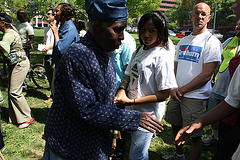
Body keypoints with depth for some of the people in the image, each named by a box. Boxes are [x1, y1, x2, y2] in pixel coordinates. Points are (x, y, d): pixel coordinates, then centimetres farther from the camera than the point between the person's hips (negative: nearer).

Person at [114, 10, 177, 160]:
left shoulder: (162, 56, -17)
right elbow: (128, 75, 15)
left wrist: (132, 101, -22)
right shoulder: (139, 51, 6)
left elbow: (164, 94, -19)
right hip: (133, 110, 7)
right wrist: (122, 90, -7)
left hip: (148, 113, -7)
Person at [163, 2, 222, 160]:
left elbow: (206, 75, -15)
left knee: (195, 135, 2)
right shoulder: (183, 41, 12)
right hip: (177, 93, 7)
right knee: (175, 126, 20)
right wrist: (173, 88, -2)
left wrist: (182, 90, -12)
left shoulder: (212, 41, -9)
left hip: (195, 97, -7)